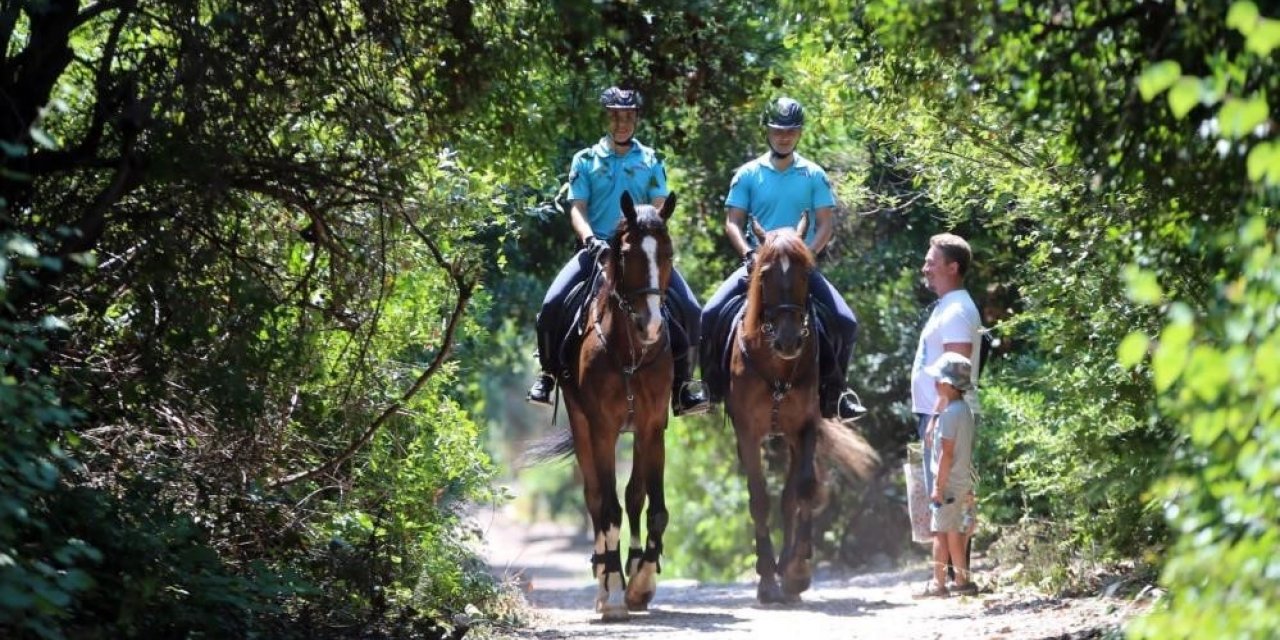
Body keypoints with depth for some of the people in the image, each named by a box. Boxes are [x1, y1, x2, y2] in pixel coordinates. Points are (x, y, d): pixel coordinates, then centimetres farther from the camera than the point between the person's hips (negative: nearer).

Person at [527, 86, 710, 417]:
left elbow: (659, 209, 2)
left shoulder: (651, 161, 10)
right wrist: (589, 238, -19)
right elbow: (577, 209, 0)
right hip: (597, 249, -1)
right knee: (553, 303, -22)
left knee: (689, 309, -17)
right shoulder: (586, 160, 7)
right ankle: (548, 373, -2)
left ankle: (682, 383, -6)